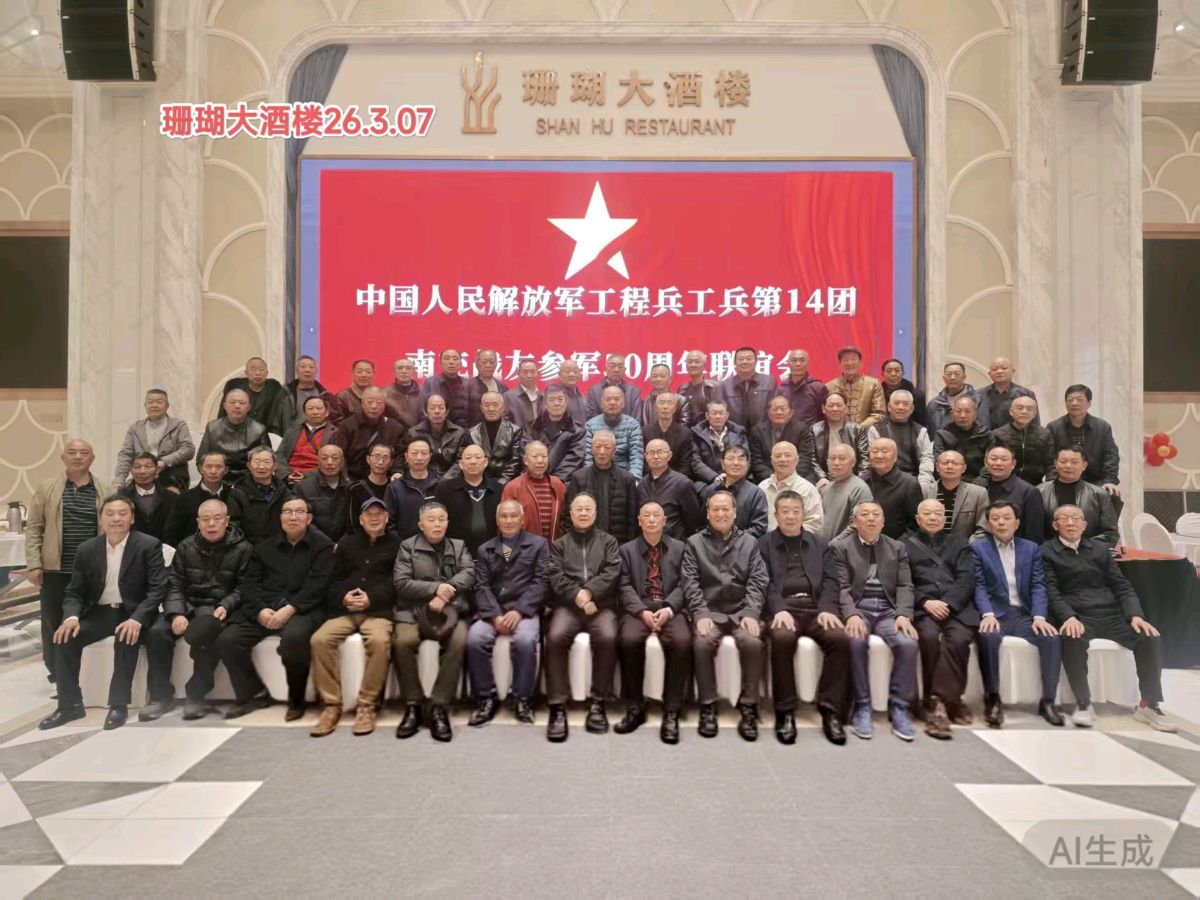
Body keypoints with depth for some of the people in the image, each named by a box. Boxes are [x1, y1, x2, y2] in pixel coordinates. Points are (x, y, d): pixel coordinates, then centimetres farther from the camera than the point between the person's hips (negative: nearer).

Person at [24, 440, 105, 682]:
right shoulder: (47, 487, 4)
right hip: (55, 570, 0)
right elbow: (34, 528, 3)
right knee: (54, 624, 8)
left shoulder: (104, 491, 4)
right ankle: (57, 675, 22)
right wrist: (33, 564, -5)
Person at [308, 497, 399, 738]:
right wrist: (343, 597, -4)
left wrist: (371, 598, -12)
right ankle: (331, 704, -14)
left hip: (379, 610, -3)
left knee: (379, 641, -35)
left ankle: (367, 705, -21)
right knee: (320, 640, -25)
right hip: (344, 609, 4)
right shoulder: (346, 543, 24)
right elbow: (333, 579, 18)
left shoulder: (395, 543, 13)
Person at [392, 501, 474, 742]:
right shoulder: (407, 547, 12)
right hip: (414, 610, -1)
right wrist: (435, 588, -12)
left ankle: (439, 706, -21)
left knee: (459, 641, -31)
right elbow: (401, 583, -1)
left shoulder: (459, 546, 18)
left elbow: (469, 574, 1)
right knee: (402, 641, -31)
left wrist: (444, 594, -15)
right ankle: (412, 705, -14)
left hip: (450, 610, 1)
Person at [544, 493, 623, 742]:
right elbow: (555, 577, 4)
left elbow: (612, 572, 3)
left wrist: (589, 591, -12)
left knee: (608, 638, -32)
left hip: (602, 605, 0)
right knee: (555, 637, -30)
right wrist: (577, 596, -13)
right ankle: (557, 706, -24)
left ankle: (597, 701, -18)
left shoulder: (608, 541, 19)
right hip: (567, 605, 0)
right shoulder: (559, 544, 20)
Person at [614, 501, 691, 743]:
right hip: (638, 609, 0)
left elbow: (683, 585, 5)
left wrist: (668, 609, -14)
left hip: (670, 609, 0)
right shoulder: (627, 549, 16)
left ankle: (671, 712, -20)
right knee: (629, 640, -32)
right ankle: (635, 708, -14)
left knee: (682, 641, -32)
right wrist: (643, 611, -14)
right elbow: (626, 587, 4)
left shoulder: (680, 548, 16)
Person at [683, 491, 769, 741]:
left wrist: (751, 613, -11)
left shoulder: (749, 543, 15)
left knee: (752, 642, -30)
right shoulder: (694, 543, 11)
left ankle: (748, 706, -15)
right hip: (708, 611, 0)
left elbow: (758, 582, 5)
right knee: (702, 643, -31)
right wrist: (701, 614, -14)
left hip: (741, 611, 1)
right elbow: (690, 582, 1)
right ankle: (708, 706, -15)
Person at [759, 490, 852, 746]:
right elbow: (765, 582, 1)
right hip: (782, 608, -2)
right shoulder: (764, 544, 13)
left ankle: (830, 709, -15)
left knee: (840, 638, -28)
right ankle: (785, 711, -21)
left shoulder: (819, 543, 22)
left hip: (815, 608, 3)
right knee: (782, 638, -35)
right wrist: (779, 609, -17)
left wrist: (827, 609, -9)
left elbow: (830, 581, 11)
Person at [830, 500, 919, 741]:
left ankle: (898, 707, -13)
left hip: (888, 610, 3)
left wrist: (903, 615, -12)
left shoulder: (898, 548, 17)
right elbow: (842, 587, -4)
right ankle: (861, 706, -19)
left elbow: (905, 586, 7)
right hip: (857, 608, -3)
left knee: (908, 643, -27)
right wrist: (851, 615, -22)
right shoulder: (839, 547, 6)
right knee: (857, 640, -34)